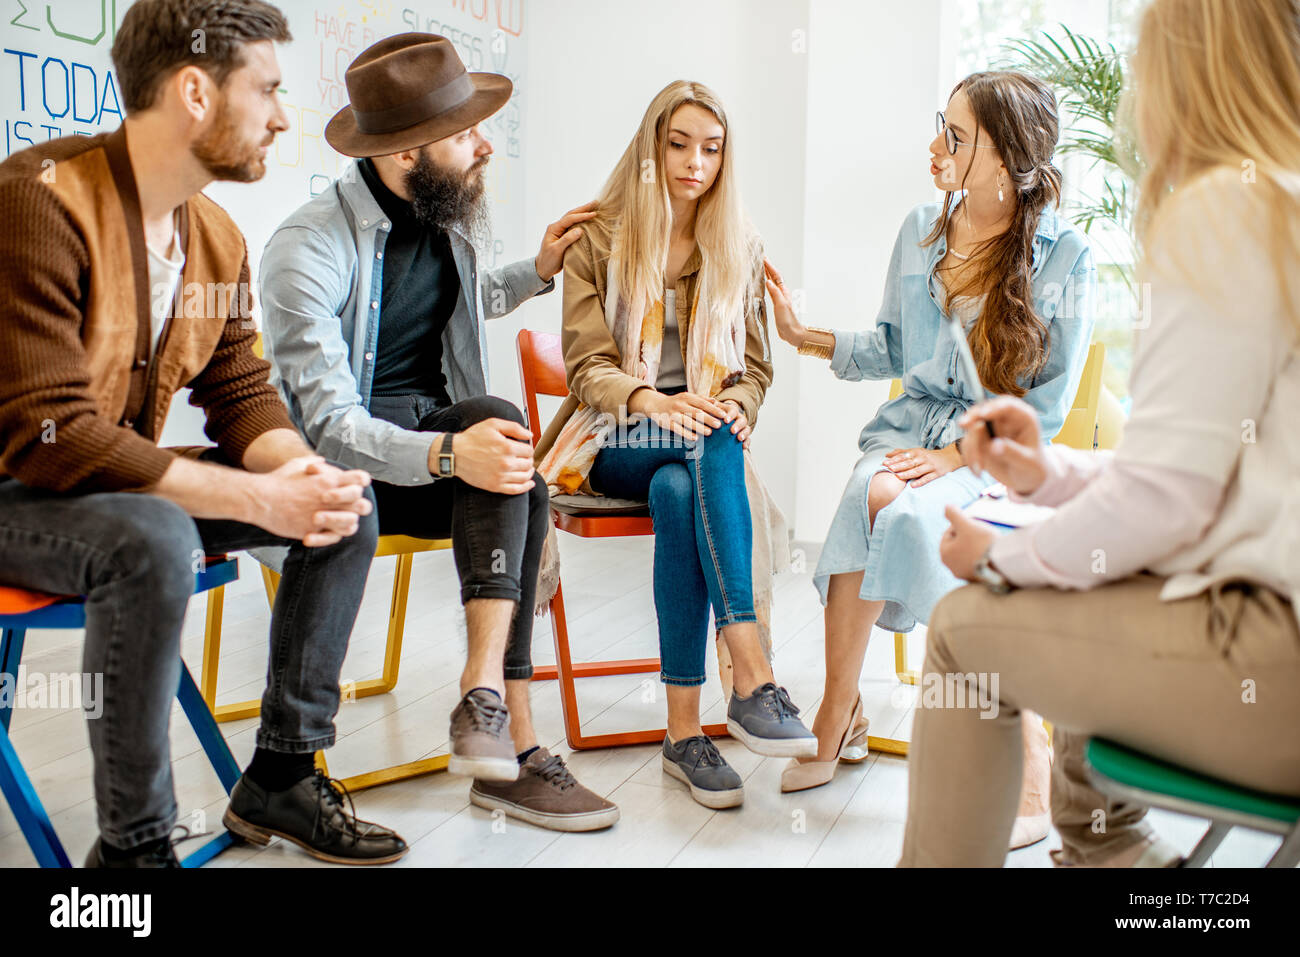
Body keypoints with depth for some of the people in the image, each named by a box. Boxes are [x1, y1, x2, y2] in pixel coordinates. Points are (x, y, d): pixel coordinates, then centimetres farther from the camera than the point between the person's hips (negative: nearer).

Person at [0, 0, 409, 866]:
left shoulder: (216, 236, 3)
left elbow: (240, 392, 7)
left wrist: (299, 469, -17)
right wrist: (255, 498, -32)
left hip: (126, 478, 8)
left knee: (346, 504, -2)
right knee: (153, 543, -38)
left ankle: (281, 777, 8)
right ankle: (133, 844, -19)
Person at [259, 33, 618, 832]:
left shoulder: (452, 219, 4)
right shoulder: (308, 250, -18)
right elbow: (329, 423, -25)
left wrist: (539, 269, 13)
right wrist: (448, 454, -41)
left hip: (437, 429, 6)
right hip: (341, 466, -6)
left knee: (522, 497, -27)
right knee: (497, 417, -32)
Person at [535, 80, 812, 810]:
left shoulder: (740, 248, 13)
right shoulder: (600, 239, 4)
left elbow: (754, 365, 11)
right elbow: (587, 365, -5)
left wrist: (737, 408, -15)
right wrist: (654, 403, -27)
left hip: (704, 442, 2)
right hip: (614, 444, -2)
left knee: (678, 492, -36)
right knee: (710, 452, -36)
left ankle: (685, 727, -38)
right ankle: (752, 678, -43)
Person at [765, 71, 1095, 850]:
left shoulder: (1064, 257, -7)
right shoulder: (920, 231, 8)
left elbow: (1049, 406, -6)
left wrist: (956, 455, -16)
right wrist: (808, 336, 8)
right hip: (914, 427, 4)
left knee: (907, 513, -34)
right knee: (871, 495, -31)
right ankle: (841, 715, -20)